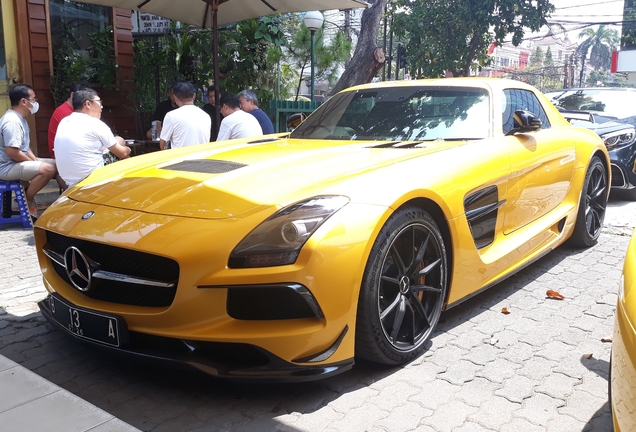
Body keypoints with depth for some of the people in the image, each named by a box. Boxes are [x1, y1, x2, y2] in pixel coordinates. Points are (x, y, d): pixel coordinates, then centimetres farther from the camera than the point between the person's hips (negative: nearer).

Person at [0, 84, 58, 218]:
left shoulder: (20, 118, 12)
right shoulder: (12, 121, -22)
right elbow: (12, 152, -28)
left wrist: (35, 159, 4)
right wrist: (33, 161, -15)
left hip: (18, 163, 11)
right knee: (49, 169, -27)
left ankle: (28, 192, 10)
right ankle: (27, 201, -10)